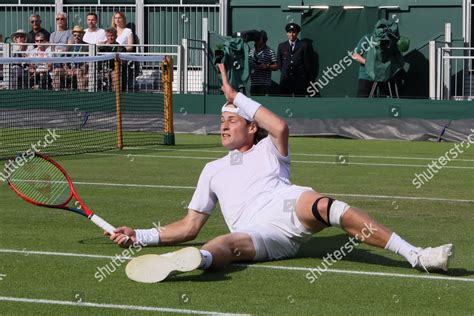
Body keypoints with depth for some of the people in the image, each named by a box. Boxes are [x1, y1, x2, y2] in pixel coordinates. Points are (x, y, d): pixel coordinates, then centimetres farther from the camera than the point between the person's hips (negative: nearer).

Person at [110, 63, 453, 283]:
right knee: (229, 244, -35)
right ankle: (192, 260, -73)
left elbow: (280, 128, 1)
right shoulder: (213, 170, 38)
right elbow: (189, 227, 34)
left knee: (322, 204, -36)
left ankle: (414, 254, -45)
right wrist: (140, 236, 22)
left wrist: (236, 96, 9)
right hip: (255, 234, 2)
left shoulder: (267, 150, 28)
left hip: (287, 207, -2)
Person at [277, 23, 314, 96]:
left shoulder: (304, 45, 2)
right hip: (285, 80, 2)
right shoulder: (281, 46, 13)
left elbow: (308, 63, 2)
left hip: (300, 80, -2)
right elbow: (279, 62, 18)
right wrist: (284, 72, 10)